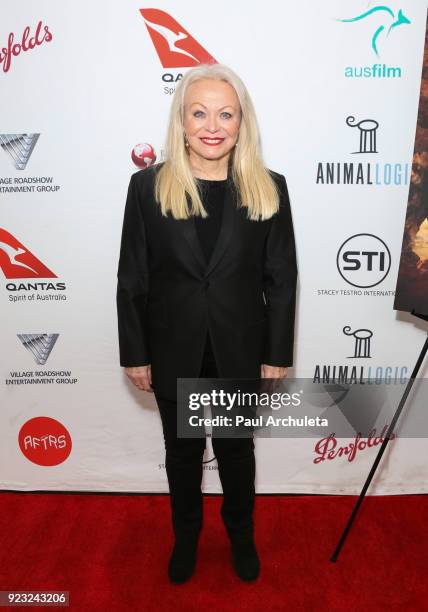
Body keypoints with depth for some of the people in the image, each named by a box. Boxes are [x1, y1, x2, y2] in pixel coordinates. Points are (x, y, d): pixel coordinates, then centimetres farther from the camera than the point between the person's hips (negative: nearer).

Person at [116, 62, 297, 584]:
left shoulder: (268, 189, -5)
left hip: (240, 350, 0)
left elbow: (280, 279, -2)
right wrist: (135, 354, -3)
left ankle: (241, 533, 49)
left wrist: (277, 355, -2)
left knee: (236, 449, 20)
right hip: (174, 351, 0)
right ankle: (185, 534, 48)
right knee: (182, 450, 20)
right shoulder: (148, 186, -6)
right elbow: (131, 278, -4)